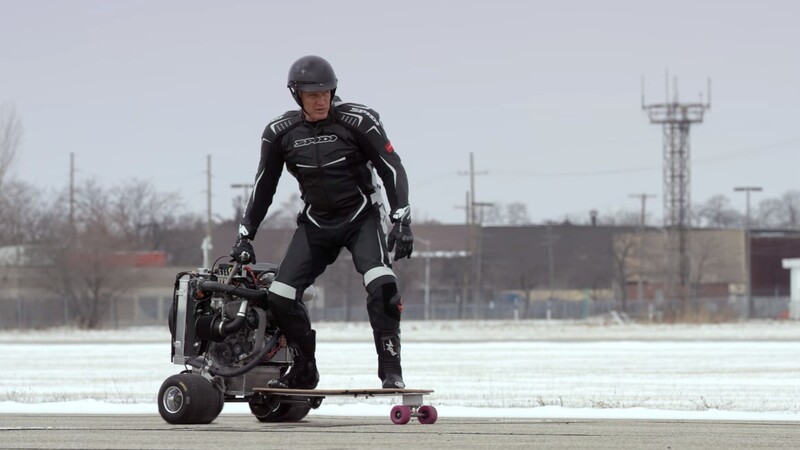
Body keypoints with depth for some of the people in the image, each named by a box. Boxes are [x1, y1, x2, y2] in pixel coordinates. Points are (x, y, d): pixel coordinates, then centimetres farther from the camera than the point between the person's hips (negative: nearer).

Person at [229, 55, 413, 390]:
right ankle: (304, 372, 10)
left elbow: (392, 169, -10)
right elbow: (263, 187, 9)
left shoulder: (358, 121, -14)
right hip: (316, 222, 4)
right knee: (279, 295, -8)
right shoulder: (281, 132, -4)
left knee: (381, 286, -28)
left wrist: (401, 220, -18)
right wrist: (245, 235, 7)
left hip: (362, 217, -4)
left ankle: (391, 371, -21)